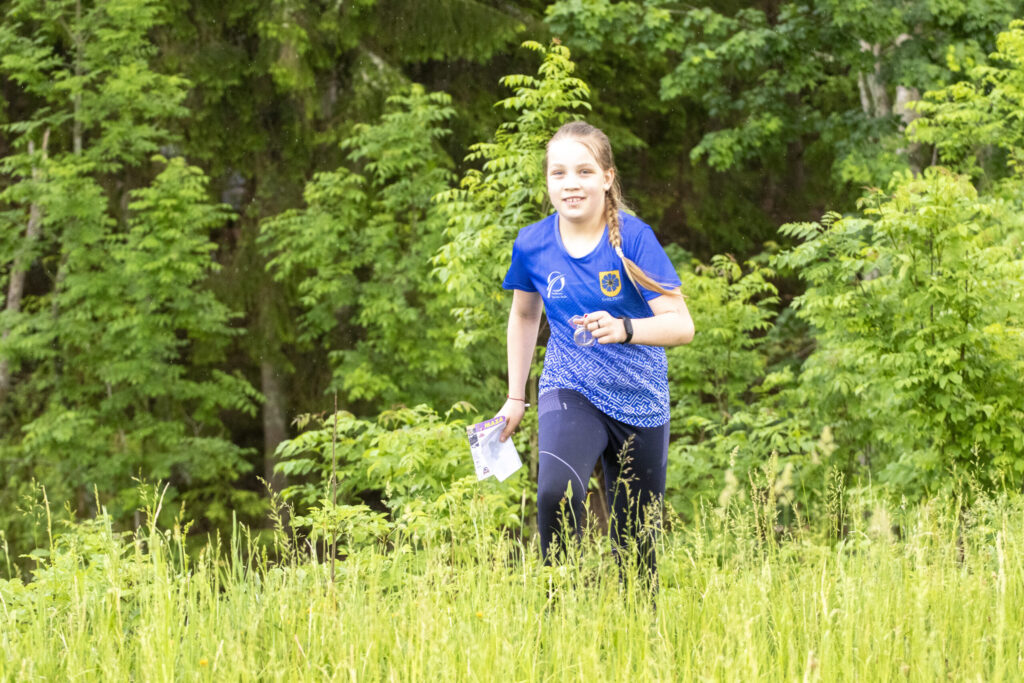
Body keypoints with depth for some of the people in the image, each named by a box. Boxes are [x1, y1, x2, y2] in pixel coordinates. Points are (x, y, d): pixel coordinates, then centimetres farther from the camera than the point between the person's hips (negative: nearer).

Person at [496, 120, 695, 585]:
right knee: (556, 494, -30)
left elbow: (681, 324, -20)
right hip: (570, 390, 0)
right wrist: (516, 397, 17)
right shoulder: (533, 244, -6)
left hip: (639, 402, 0)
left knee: (635, 546, 7)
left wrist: (623, 329, -39)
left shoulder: (632, 237, -14)